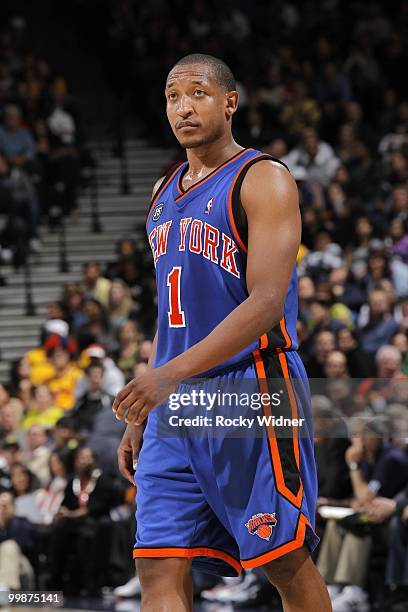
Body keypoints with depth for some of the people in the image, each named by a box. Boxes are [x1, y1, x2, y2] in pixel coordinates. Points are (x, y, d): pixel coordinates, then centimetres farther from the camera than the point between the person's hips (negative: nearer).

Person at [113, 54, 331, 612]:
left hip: (251, 394, -7)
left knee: (286, 562, 1)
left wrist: (176, 371, -29)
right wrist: (138, 418, 18)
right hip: (175, 402, 7)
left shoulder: (263, 180, -7)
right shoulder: (165, 193, 17)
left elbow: (266, 304, -19)